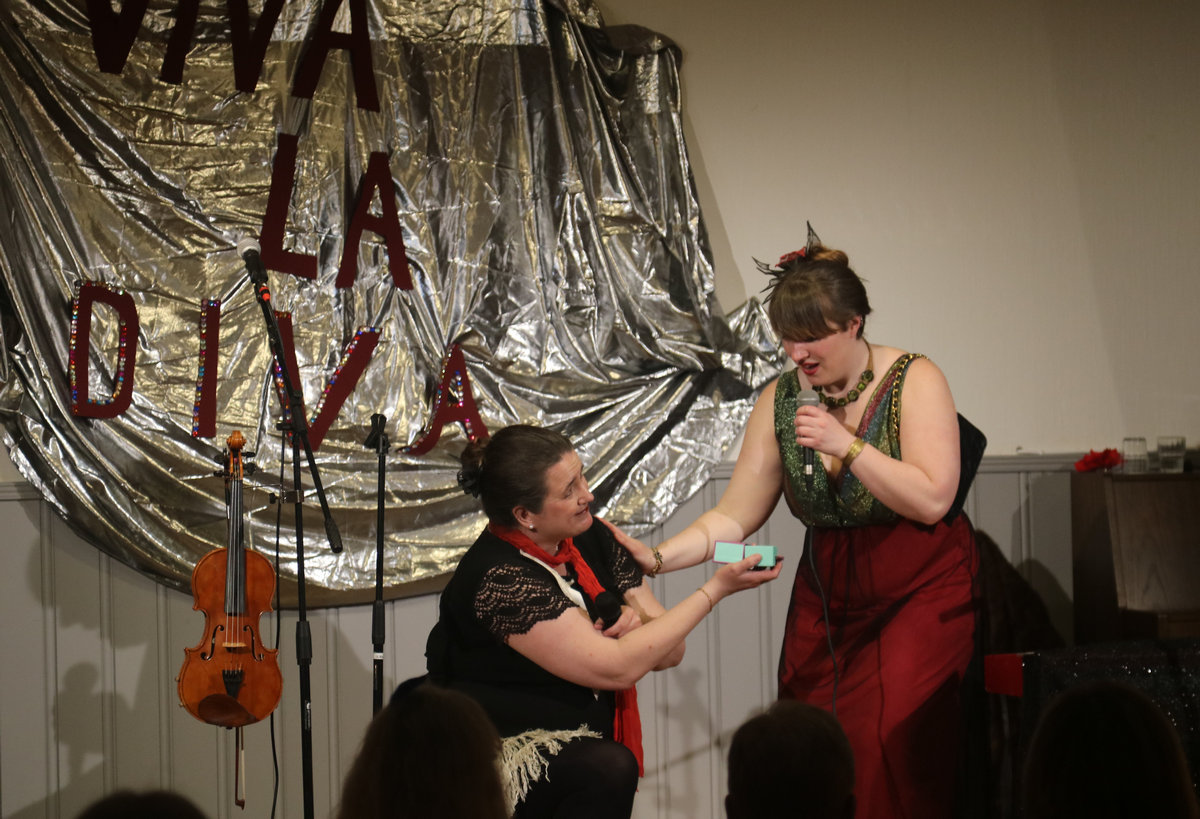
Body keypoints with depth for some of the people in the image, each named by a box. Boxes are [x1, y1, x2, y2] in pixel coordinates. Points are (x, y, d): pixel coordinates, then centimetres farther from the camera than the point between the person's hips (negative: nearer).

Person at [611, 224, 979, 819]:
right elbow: (734, 517, 2)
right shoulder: (780, 400, 4)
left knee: (884, 743, -21)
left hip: (920, 592, -4)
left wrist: (846, 445, -22)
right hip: (827, 600, 4)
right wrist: (658, 558, -13)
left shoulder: (913, 381, -7)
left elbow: (931, 500, -17)